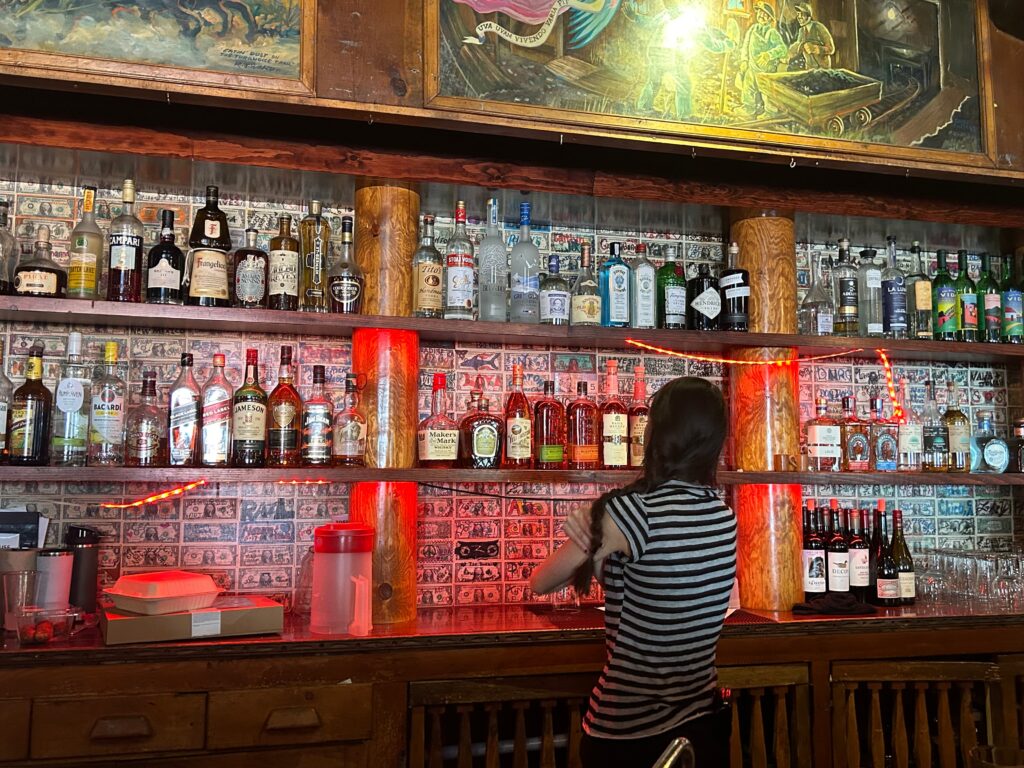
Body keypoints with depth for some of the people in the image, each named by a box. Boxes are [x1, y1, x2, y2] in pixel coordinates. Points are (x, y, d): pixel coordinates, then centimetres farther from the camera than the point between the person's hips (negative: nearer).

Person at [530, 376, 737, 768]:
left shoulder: (628, 511, -21)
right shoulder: (725, 518, -2)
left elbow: (541, 583, -9)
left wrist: (587, 551, 9)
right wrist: (601, 546, -1)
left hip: (626, 730, -5)